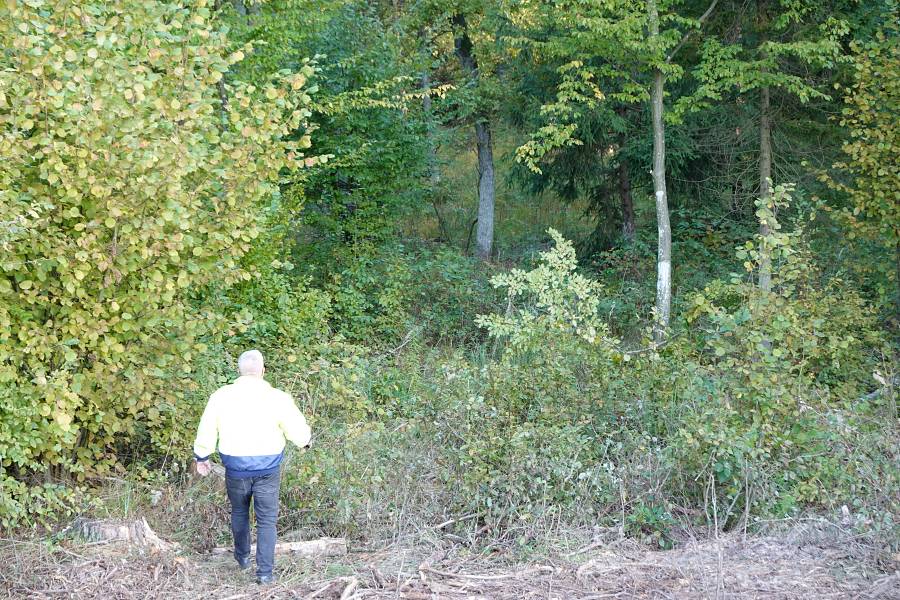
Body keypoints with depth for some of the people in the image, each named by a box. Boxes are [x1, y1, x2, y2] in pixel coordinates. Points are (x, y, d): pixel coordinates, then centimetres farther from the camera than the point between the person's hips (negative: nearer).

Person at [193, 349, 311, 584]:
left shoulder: (221, 396, -6)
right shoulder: (278, 398, -12)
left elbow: (205, 432, 2)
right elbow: (300, 433, -7)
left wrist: (201, 457, 18)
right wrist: (305, 442, 17)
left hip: (236, 467, 2)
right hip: (268, 468, -2)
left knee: (239, 512, 25)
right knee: (266, 520, 7)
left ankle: (242, 556, 40)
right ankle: (265, 571, 4)